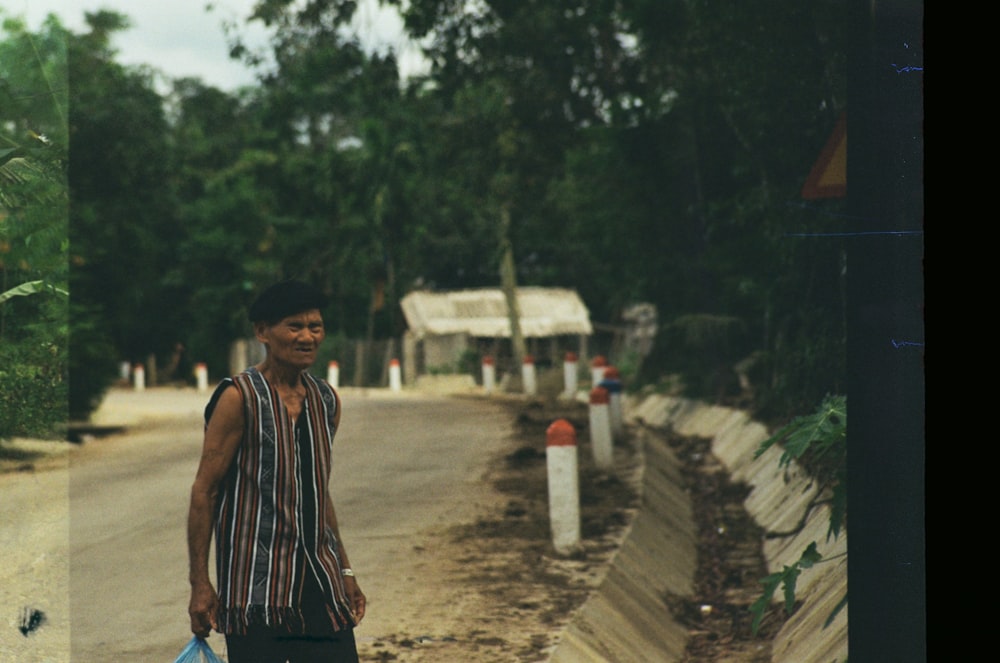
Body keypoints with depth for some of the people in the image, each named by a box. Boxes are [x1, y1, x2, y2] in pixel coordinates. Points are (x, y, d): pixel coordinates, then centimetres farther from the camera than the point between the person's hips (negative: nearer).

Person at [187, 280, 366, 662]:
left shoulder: (327, 401, 11)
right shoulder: (240, 398, -7)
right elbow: (204, 491, -8)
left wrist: (346, 572, 19)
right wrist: (199, 584, -12)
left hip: (319, 580, 6)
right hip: (256, 584, -6)